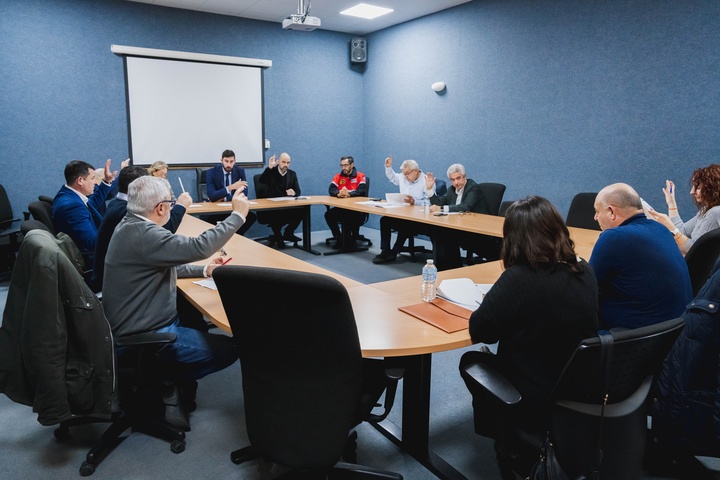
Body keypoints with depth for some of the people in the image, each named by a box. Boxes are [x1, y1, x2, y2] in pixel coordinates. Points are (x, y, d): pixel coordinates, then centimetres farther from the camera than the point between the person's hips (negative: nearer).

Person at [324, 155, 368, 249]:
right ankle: (339, 238, -3)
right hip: (341, 207, 4)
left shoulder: (360, 176, -2)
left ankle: (353, 239, -9)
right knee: (328, 215, -19)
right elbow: (331, 190, -5)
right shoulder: (338, 177, 8)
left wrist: (349, 194, -33)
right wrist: (338, 193, -29)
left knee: (355, 216, -34)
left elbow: (362, 191, -17)